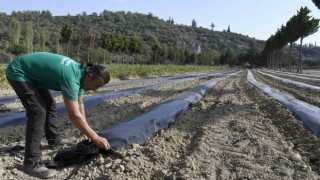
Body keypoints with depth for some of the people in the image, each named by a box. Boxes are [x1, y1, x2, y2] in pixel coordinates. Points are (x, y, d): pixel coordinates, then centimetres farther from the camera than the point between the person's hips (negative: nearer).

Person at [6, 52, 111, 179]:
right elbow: (74, 115, -35)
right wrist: (95, 138, -28)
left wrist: (87, 132, 6)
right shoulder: (71, 77, -34)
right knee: (38, 111, -19)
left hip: (32, 73, 10)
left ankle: (54, 139, 34)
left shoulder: (80, 73, -4)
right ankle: (31, 162, -14)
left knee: (49, 104, 16)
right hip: (18, 72, -10)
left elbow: (79, 105, 5)